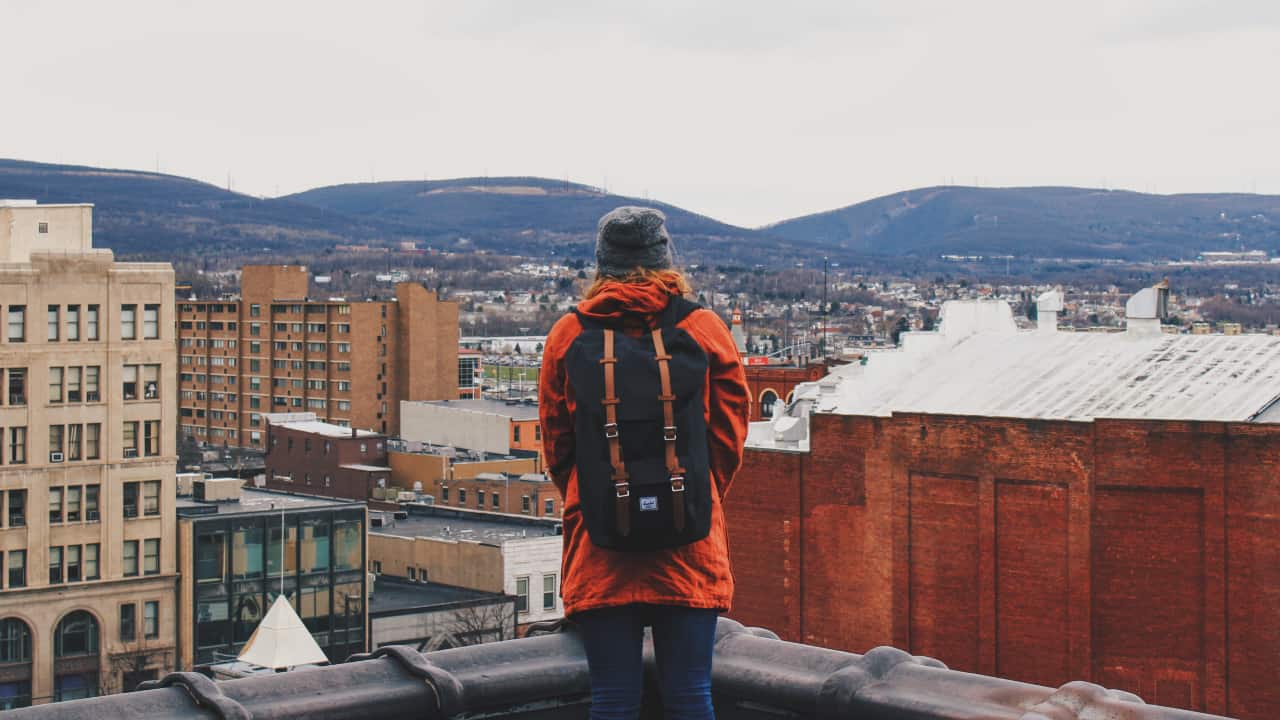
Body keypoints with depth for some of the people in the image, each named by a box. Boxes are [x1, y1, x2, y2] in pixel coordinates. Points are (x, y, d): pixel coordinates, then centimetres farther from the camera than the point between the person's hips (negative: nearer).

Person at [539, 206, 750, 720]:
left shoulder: (568, 334, 2)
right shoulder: (706, 329, 0)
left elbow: (556, 444, 8)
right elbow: (730, 437, 5)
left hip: (598, 543, 0)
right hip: (690, 544, 0)